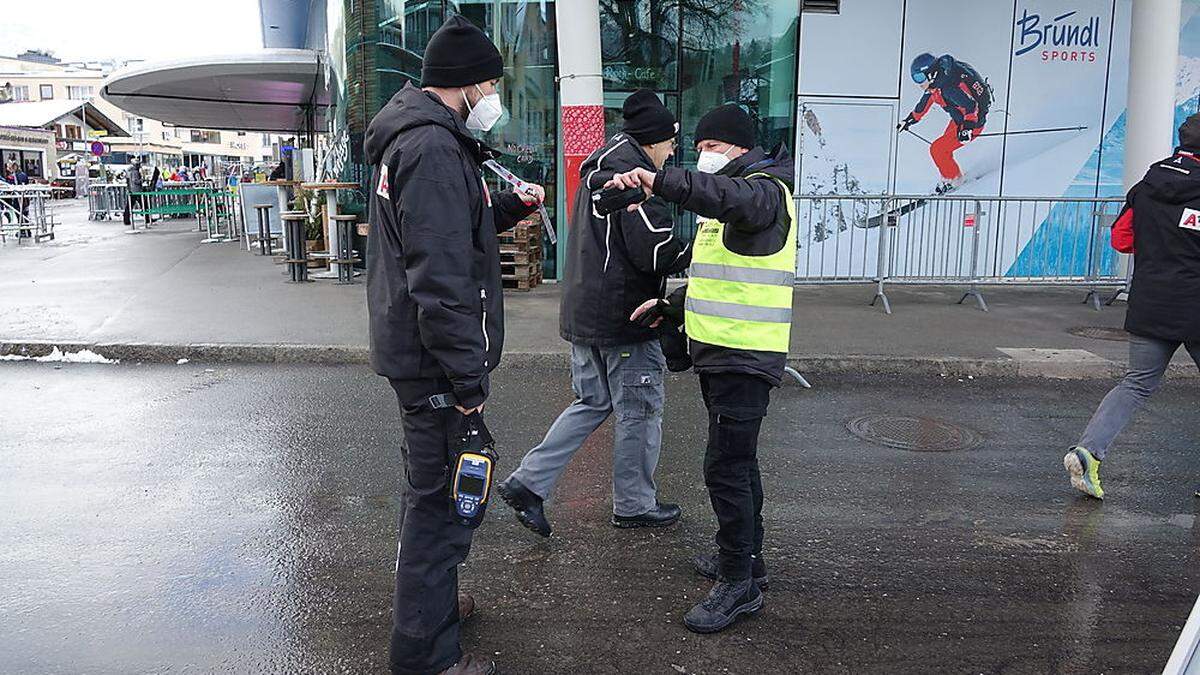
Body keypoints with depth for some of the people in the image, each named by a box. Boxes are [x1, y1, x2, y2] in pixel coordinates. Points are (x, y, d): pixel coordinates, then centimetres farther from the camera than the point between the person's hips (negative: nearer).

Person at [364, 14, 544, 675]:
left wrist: (509, 207, 14)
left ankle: (428, 599, 43)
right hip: (435, 359, -11)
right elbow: (440, 277, -26)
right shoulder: (434, 148, -20)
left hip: (414, 351, 11)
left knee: (431, 489, 24)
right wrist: (468, 374, -23)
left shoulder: (413, 137, 14)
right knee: (440, 500, 0)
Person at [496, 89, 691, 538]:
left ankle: (528, 483, 13)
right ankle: (634, 505, 21)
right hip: (623, 316, -10)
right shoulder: (633, 172, -17)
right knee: (639, 411, 6)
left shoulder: (599, 166, 15)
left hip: (583, 314, 10)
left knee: (592, 403, 18)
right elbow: (655, 252, -23)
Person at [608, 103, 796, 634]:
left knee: (725, 467, -8)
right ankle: (746, 557, 33)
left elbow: (731, 196, -38)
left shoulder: (764, 189, -11)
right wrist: (670, 307, 21)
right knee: (738, 460, 19)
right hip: (721, 352, 11)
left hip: (744, 357, -11)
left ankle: (739, 584, 4)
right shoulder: (731, 204, 23)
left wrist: (659, 181, -49)